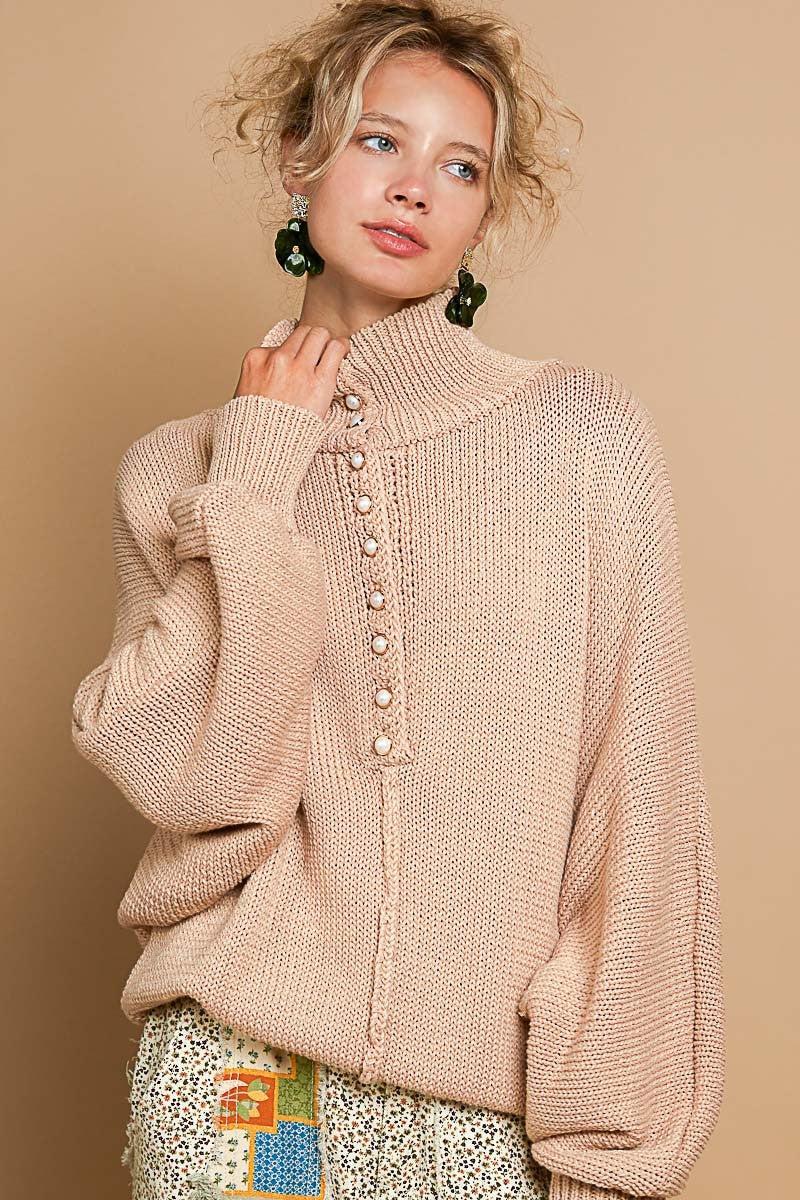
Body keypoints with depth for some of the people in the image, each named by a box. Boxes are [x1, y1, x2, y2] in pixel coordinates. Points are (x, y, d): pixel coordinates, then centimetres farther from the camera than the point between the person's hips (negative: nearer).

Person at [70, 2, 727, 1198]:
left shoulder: (584, 430, -5)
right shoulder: (178, 468, 3)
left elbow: (634, 805, -6)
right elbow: (186, 772, -9)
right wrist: (256, 477, -10)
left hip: (489, 1091, 0)